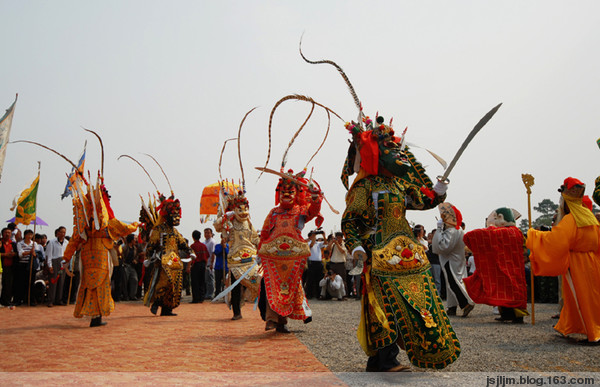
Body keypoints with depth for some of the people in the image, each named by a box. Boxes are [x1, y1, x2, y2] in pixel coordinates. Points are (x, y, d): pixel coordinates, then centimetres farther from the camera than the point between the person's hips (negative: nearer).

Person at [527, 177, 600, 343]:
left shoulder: (570, 220, -19)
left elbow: (554, 240, -26)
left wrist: (533, 235, -15)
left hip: (577, 266, -8)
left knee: (579, 298, 1)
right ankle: (566, 327, 28)